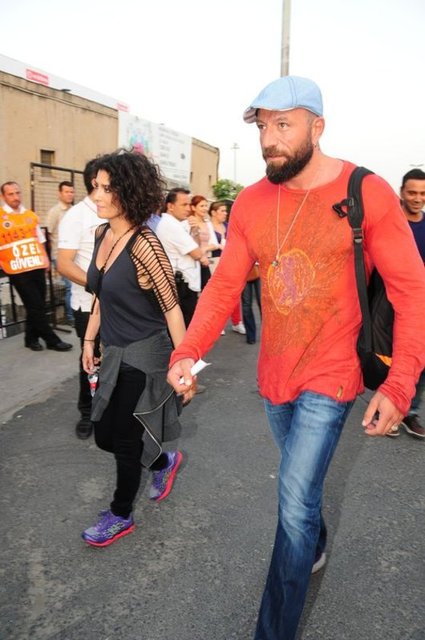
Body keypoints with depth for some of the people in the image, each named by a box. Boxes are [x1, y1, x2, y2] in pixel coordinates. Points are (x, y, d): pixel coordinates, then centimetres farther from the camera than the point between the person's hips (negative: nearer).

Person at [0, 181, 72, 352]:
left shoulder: (30, 215, 12)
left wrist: (45, 259, 12)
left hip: (37, 267, 5)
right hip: (18, 271, -5)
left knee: (37, 306, 10)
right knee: (36, 306, -2)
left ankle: (31, 338, 25)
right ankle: (52, 340, 6)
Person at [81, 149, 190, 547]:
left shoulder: (143, 245, -22)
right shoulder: (102, 233, 3)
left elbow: (171, 309, -19)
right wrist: (90, 339, 16)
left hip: (143, 354, -8)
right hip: (114, 353, 8)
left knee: (125, 439, 7)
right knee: (104, 435, 17)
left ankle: (121, 515, 32)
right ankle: (164, 462, 43)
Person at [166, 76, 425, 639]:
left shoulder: (367, 194, -14)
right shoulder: (250, 204, -1)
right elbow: (224, 285, -2)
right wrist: (188, 352, -16)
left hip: (329, 378, -5)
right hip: (274, 375, 5)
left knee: (295, 504, -4)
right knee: (302, 482, 25)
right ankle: (315, 547, 56)